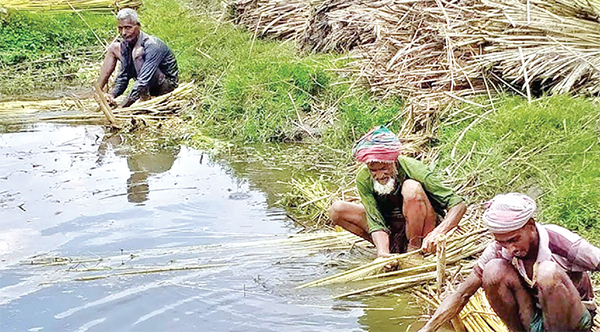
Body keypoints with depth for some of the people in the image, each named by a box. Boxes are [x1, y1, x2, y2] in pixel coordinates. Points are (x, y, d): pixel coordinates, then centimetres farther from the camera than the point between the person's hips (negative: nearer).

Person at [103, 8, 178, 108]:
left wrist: (122, 107, -43)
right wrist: (112, 94, -26)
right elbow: (123, 77, -5)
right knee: (113, 48, 3)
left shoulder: (152, 45, -29)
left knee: (138, 52, -32)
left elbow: (144, 80, -38)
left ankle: (144, 99, -28)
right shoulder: (125, 45, -6)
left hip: (167, 84, -8)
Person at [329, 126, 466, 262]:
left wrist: (437, 233, -44)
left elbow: (459, 204, -28)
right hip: (393, 230, 4)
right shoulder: (363, 179, -17)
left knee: (411, 188, -33)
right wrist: (383, 253, -42)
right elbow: (376, 223, -21)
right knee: (337, 210, -12)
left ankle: (414, 250, -18)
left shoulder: (412, 168, -26)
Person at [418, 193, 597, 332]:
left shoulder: (562, 243, -26)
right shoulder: (498, 251, -15)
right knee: (494, 270, -24)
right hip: (533, 316, 3)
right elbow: (462, 295, -9)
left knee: (549, 272, -34)